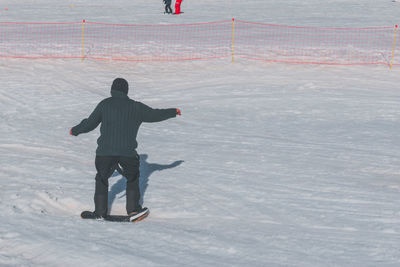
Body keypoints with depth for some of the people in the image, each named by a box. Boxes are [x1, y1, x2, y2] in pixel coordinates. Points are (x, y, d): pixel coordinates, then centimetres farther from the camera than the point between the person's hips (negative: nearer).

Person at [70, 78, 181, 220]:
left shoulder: (105, 104, 5)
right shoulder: (136, 107, 5)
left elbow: (90, 123, 8)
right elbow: (155, 115, 14)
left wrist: (75, 130, 26)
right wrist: (173, 112, 30)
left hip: (105, 151, 0)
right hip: (128, 152, 0)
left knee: (102, 179, 15)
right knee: (132, 178, 22)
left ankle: (100, 212, 12)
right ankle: (133, 209, 19)